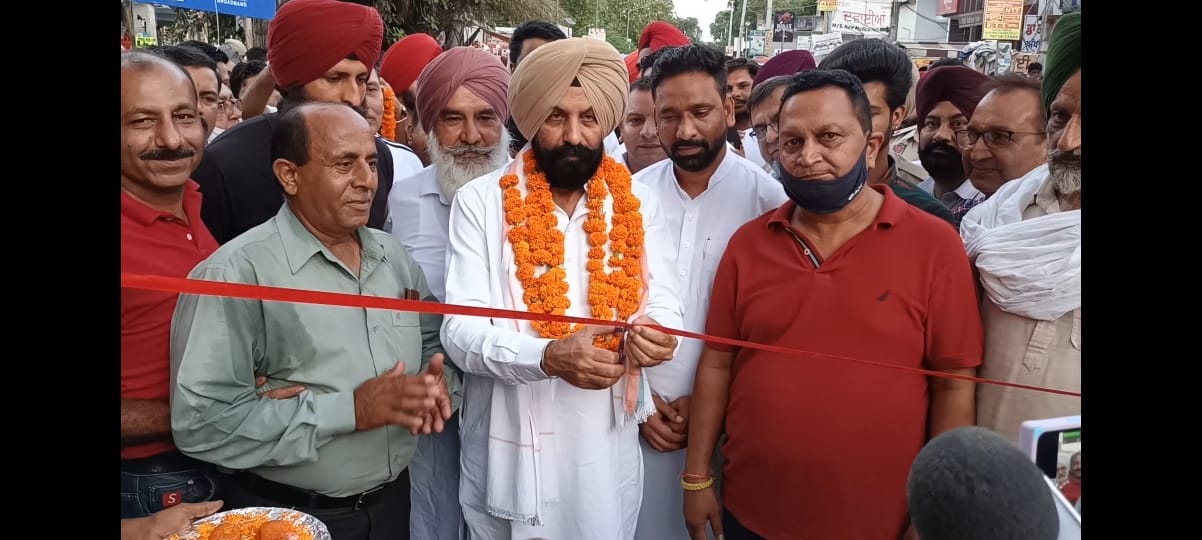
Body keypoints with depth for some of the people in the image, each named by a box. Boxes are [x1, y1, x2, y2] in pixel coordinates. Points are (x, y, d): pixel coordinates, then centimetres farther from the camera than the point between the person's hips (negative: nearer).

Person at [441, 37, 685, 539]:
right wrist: (547, 357, -31)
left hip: (609, 449, 3)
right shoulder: (480, 201, -7)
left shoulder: (638, 203, 3)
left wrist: (653, 332, -24)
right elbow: (460, 330, -13)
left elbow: (664, 303, 0)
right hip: (510, 453, -2)